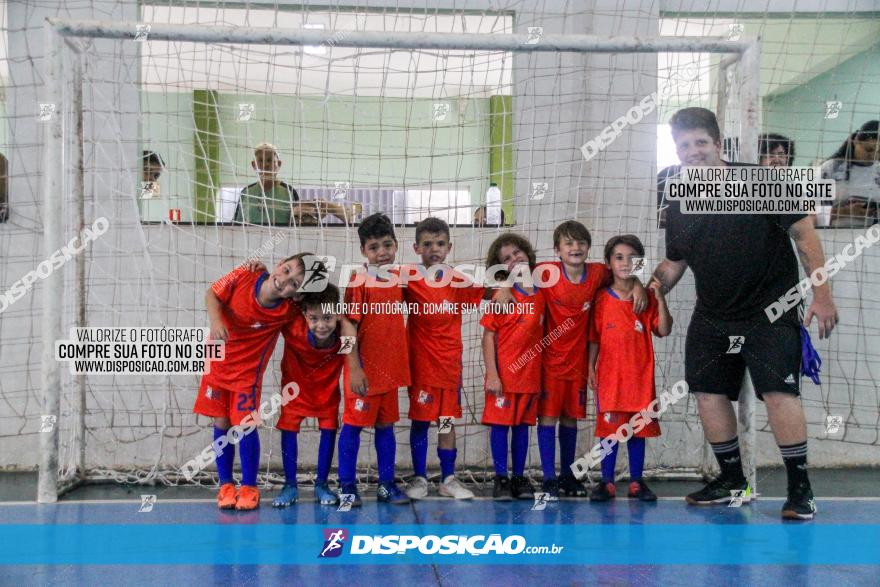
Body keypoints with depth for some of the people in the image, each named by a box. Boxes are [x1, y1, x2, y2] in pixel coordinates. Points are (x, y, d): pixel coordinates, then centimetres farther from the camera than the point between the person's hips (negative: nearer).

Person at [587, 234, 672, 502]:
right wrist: (590, 367, -1)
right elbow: (595, 338, 6)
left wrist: (660, 298, -13)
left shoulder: (647, 297, 4)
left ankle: (637, 482, 17)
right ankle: (607, 482, 9)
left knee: (638, 429, 7)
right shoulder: (602, 298, 2)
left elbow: (664, 330, -5)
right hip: (610, 375, -1)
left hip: (641, 375, 1)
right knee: (609, 429, 1)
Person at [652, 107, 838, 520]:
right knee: (708, 394, 6)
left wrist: (821, 294, -14)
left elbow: (804, 233, -10)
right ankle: (732, 480, 23)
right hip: (712, 316, 6)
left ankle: (800, 488, -1)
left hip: (770, 310, -6)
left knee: (779, 393, -15)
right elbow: (675, 261, 16)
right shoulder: (679, 204, 5)